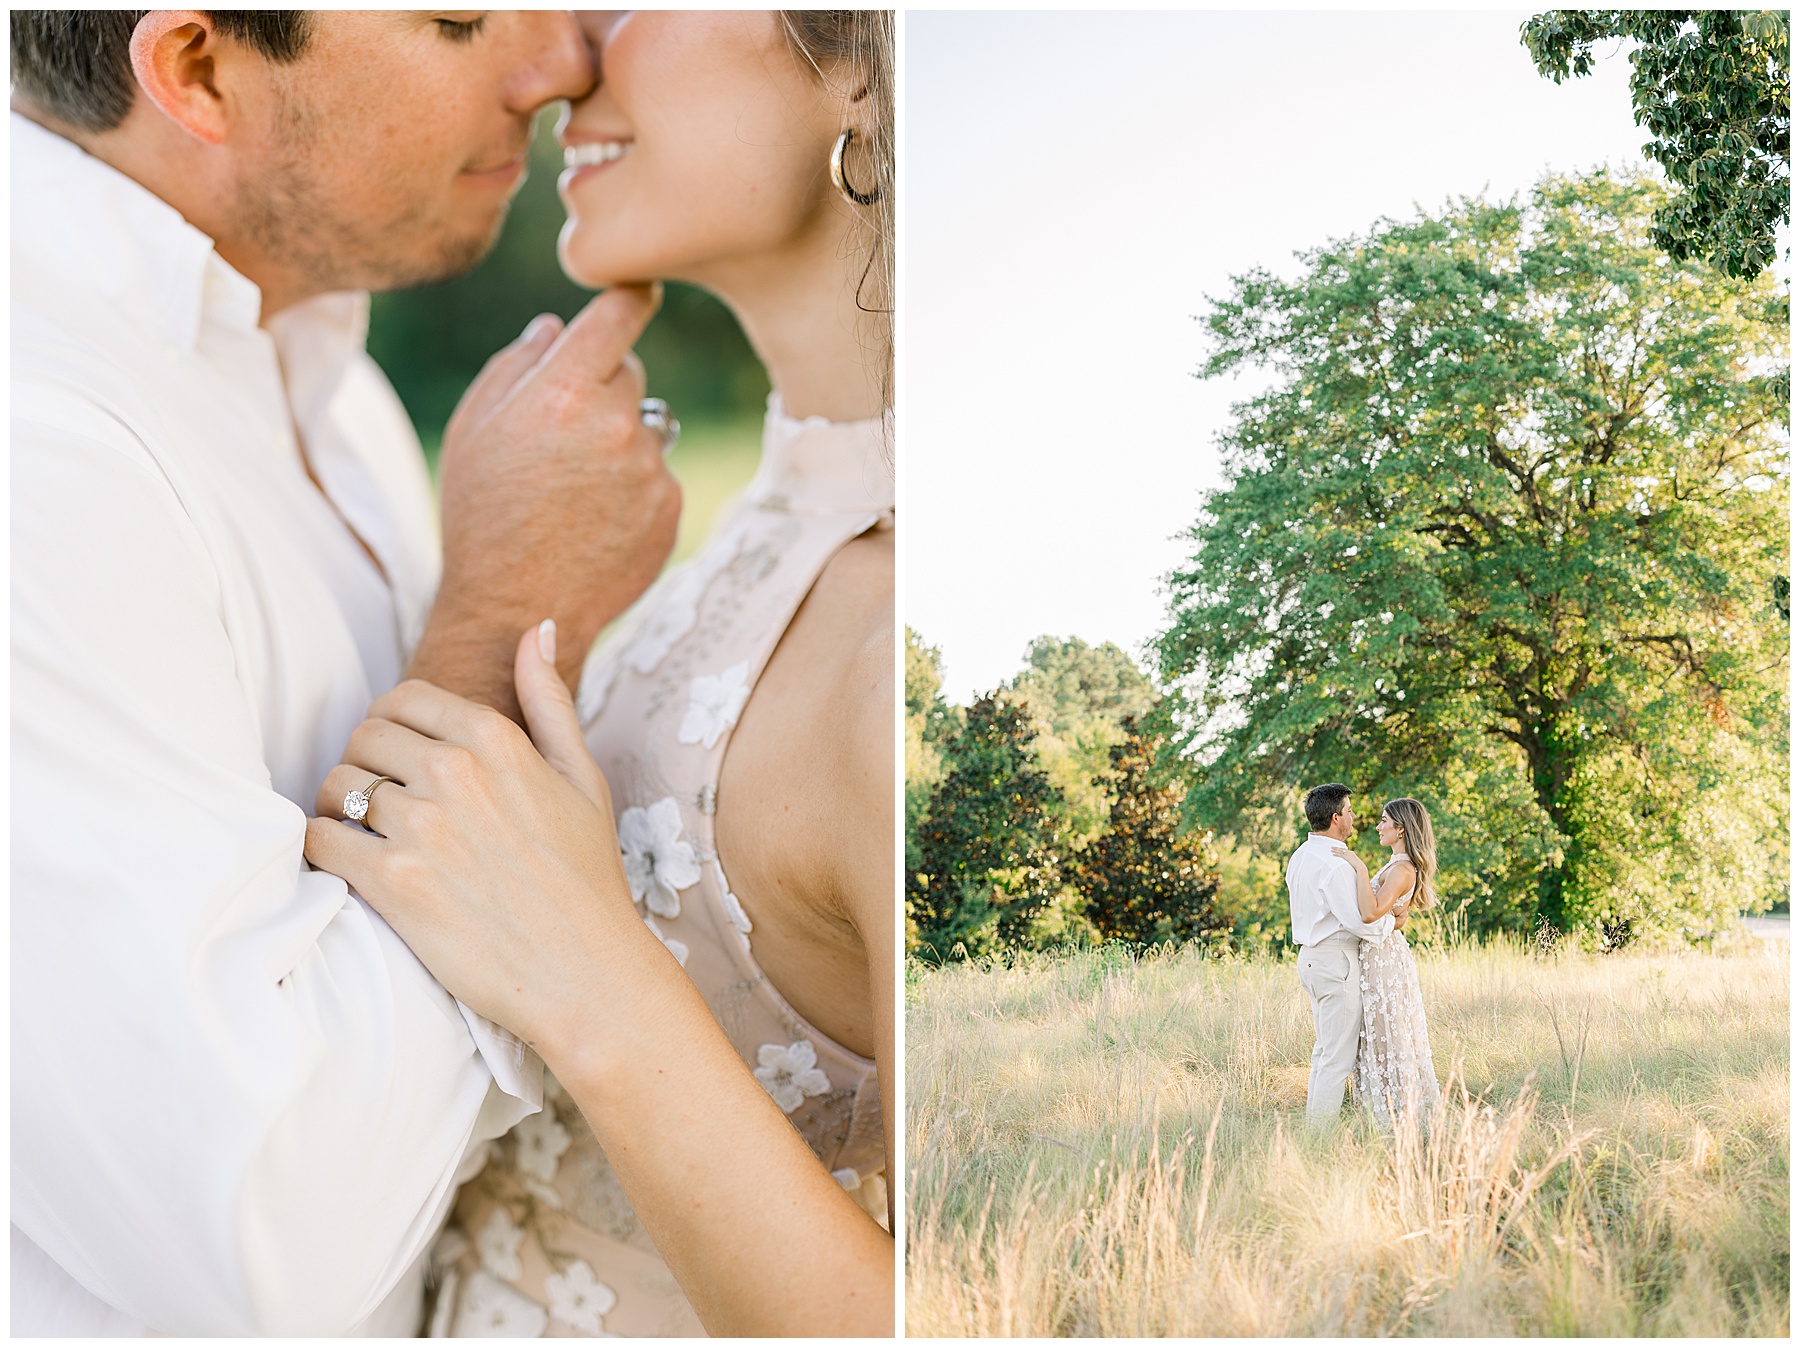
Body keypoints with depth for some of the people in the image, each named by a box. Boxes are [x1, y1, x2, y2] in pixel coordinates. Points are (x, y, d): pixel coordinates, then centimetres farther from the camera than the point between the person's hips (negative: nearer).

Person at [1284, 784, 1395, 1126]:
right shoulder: (1334, 864, -19)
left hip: (1310, 956, 10)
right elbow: (1358, 920, -23)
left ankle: (1314, 1122, 21)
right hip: (1337, 960, -10)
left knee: (1324, 1047, 17)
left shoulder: (1300, 856, 12)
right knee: (1339, 1054, -5)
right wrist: (1392, 921, -6)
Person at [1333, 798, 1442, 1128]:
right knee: (1383, 1040, 14)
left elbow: (1370, 912, -34)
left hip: (1384, 957, -10)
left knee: (1388, 1040, -3)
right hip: (1379, 955, 10)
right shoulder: (1398, 865, 13)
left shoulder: (1402, 870, -19)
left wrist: (1360, 868, -30)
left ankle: (1402, 1117, 3)